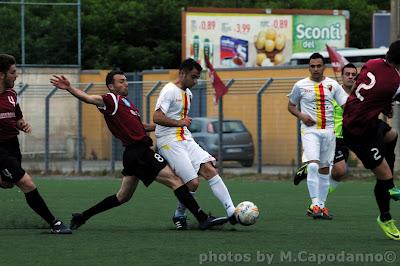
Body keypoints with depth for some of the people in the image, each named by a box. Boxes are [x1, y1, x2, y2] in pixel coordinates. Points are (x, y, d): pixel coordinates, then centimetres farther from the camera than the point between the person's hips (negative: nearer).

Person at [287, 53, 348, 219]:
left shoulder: (333, 85, 5)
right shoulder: (300, 86, 1)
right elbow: (291, 106, 12)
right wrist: (301, 116, -7)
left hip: (328, 131, 3)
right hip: (310, 130, -3)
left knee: (324, 169, 8)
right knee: (313, 165, -20)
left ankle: (321, 205, 15)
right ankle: (315, 204, -22)